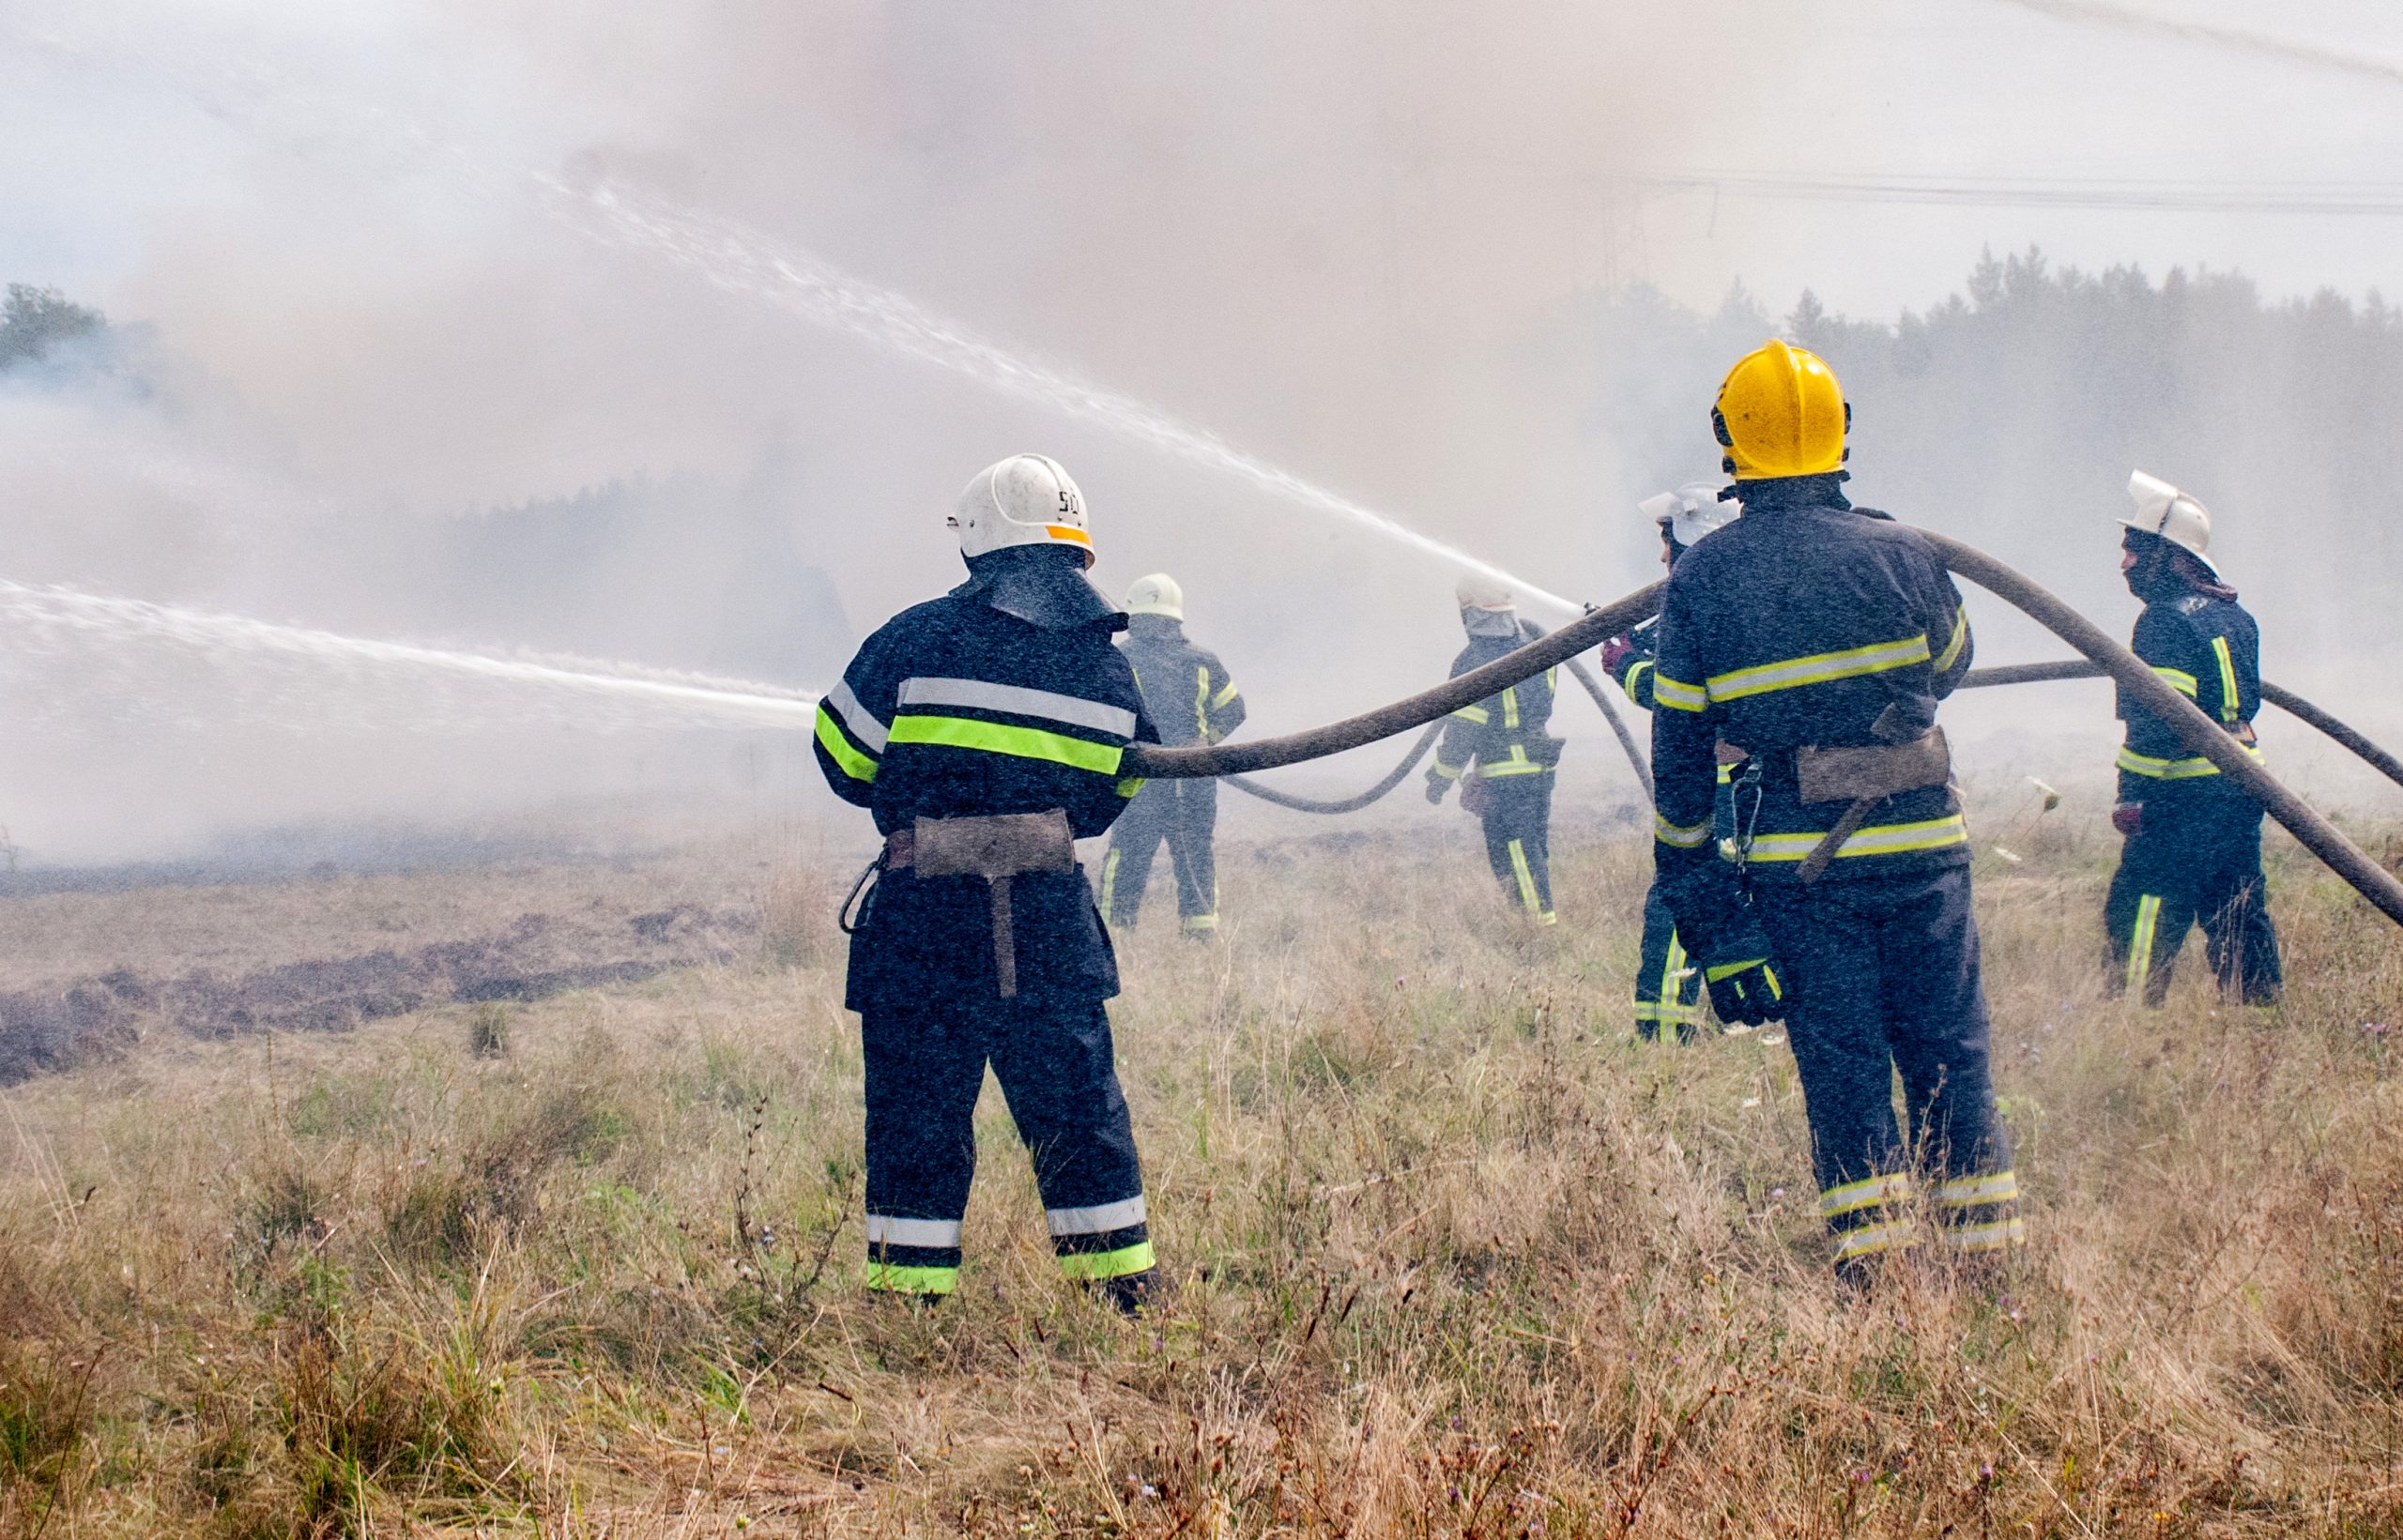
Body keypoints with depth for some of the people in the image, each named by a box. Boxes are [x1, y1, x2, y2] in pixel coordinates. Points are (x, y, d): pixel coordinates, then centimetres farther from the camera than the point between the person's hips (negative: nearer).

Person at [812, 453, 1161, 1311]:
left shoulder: (918, 638, -5)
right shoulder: (1109, 669, 6)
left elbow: (845, 762, 2)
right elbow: (1107, 802, 11)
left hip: (925, 917, -2)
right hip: (1051, 918, 2)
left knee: (917, 1110, 5)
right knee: (1077, 1103, 12)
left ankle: (908, 1296, 5)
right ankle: (1122, 1283, 16)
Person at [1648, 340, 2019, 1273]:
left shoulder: (1699, 579, -2)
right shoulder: (1900, 554, -4)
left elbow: (1680, 753, -1)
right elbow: (1950, 666, 16)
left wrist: (1700, 907, 4)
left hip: (1795, 866, 0)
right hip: (1922, 846, 0)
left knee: (1840, 1058, 5)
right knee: (1949, 1052, 9)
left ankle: (1871, 1263, 3)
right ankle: (1987, 1245, 11)